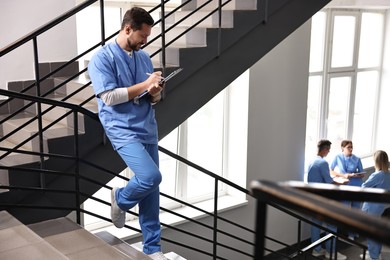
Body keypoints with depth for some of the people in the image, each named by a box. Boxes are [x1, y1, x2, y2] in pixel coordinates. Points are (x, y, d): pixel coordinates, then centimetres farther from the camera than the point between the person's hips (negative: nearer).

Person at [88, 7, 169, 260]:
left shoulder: (144, 57, 12)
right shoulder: (102, 58, -8)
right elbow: (109, 97, -18)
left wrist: (155, 93, -8)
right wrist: (144, 85, -14)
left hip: (148, 129, 7)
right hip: (122, 130, -7)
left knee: (151, 186, 7)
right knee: (151, 177, -22)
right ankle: (121, 198, 13)